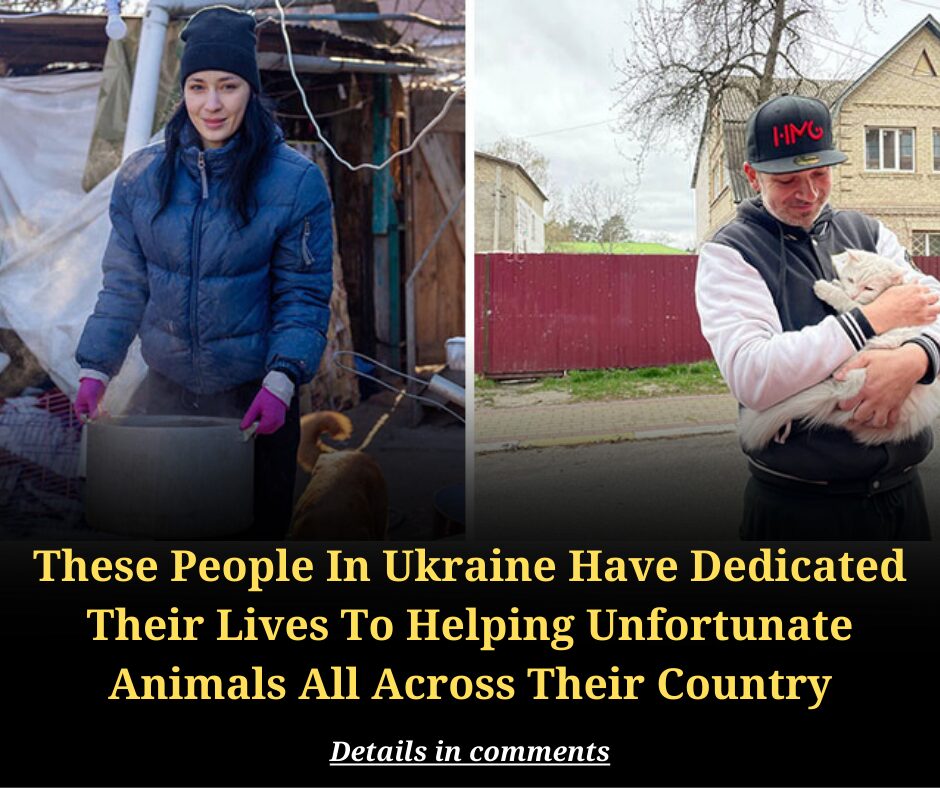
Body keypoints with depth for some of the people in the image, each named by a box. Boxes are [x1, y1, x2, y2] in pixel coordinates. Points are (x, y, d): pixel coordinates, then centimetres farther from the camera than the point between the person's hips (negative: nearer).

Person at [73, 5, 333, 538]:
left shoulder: (295, 181, -8)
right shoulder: (142, 175, 2)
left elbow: (304, 294, -8)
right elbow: (124, 285, 6)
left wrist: (281, 380, -20)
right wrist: (96, 368, -3)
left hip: (255, 398, -2)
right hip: (165, 393, 3)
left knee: (257, 523, 10)